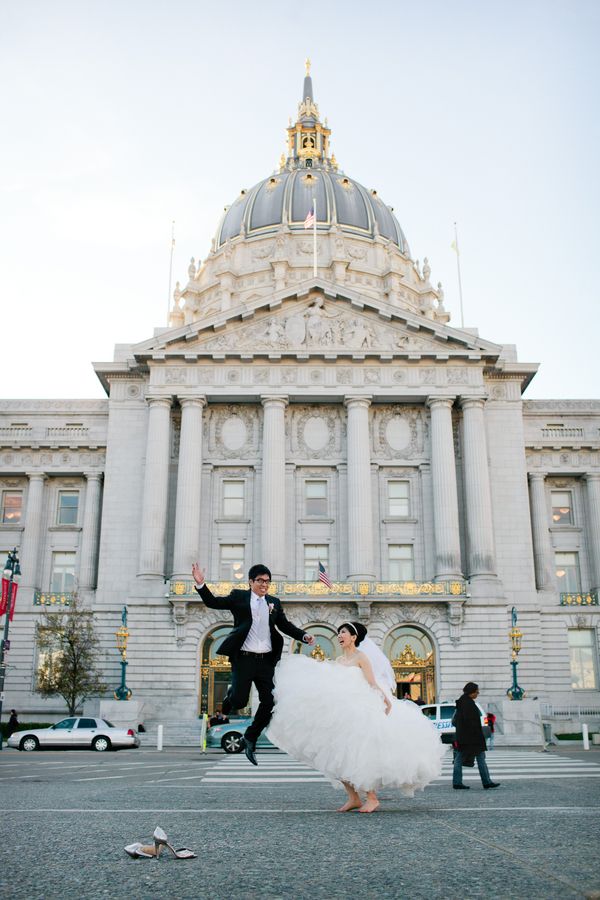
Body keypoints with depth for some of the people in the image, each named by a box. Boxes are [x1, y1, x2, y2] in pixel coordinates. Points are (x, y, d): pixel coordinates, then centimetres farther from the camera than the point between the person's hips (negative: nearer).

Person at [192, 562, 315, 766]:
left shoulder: (274, 602, 13)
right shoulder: (238, 597, 3)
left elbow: (285, 625, 18)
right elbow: (213, 602, -2)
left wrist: (304, 636, 3)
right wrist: (200, 584, -17)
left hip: (266, 661, 4)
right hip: (244, 659, -4)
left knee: (270, 702, 0)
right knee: (240, 700, -8)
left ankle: (250, 738, 20)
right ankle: (230, 696, 31)